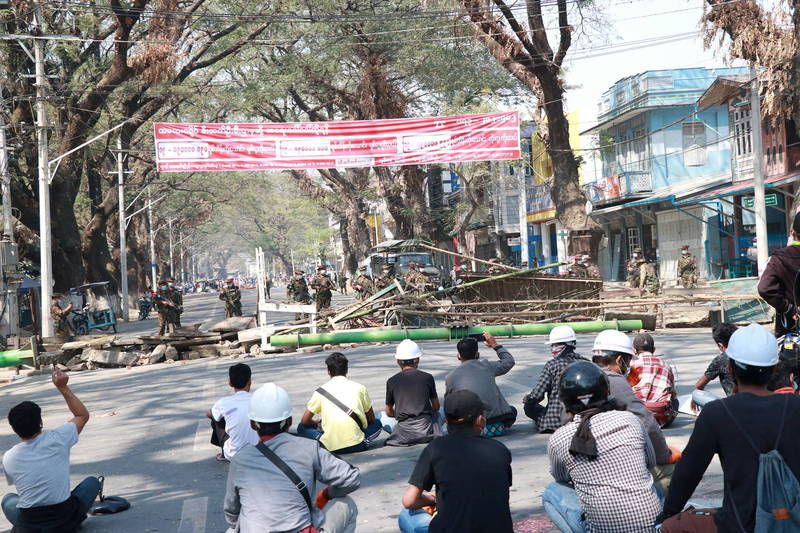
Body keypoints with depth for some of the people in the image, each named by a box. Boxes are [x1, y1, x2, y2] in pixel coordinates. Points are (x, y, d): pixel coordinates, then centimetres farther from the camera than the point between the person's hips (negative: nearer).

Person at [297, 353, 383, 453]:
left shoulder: (320, 391, 6)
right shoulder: (359, 387, 7)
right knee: (377, 423, 31)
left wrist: (318, 424, 32)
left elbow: (305, 421, 10)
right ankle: (364, 440, 8)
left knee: (302, 427, 22)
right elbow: (371, 419, 17)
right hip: (357, 445, 2)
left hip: (332, 447, -1)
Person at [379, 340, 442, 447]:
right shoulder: (428, 377, 2)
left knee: (381, 415, 24)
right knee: (439, 412, 32)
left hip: (403, 434, -2)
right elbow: (436, 406, 13)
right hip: (426, 431, 2)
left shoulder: (392, 381, 2)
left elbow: (389, 412, 11)